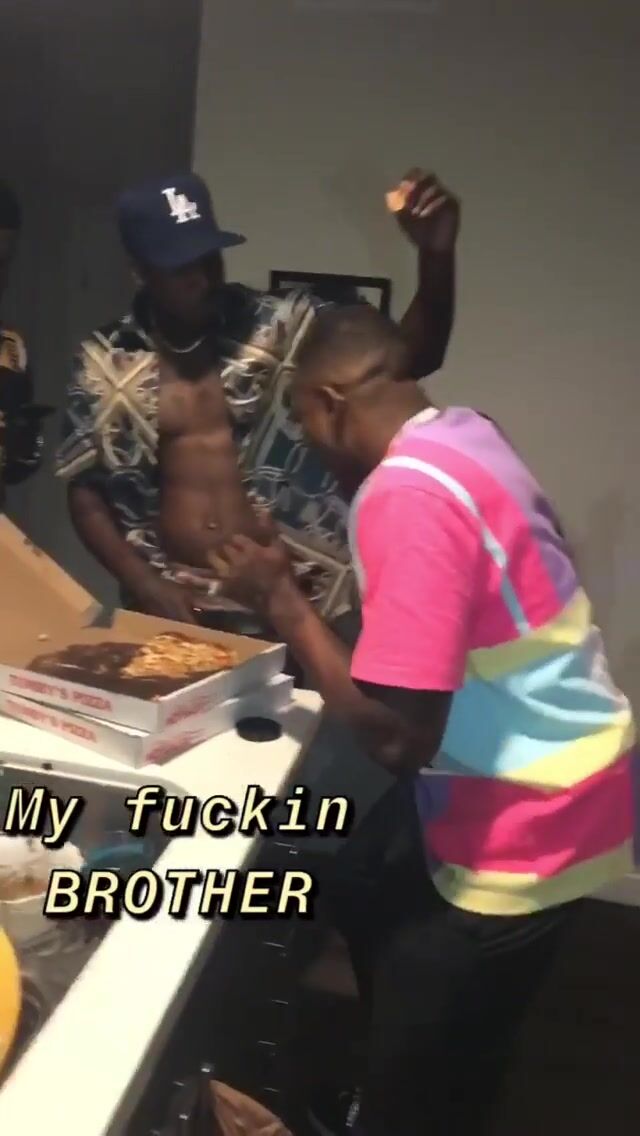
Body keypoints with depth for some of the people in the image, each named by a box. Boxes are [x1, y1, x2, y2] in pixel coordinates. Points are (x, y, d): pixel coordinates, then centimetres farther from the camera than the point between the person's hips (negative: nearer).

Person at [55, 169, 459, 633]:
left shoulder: (277, 328, -3)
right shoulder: (108, 363, 0)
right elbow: (86, 493, 4)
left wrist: (436, 254, -24)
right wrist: (145, 584, -8)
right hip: (170, 604, 1)